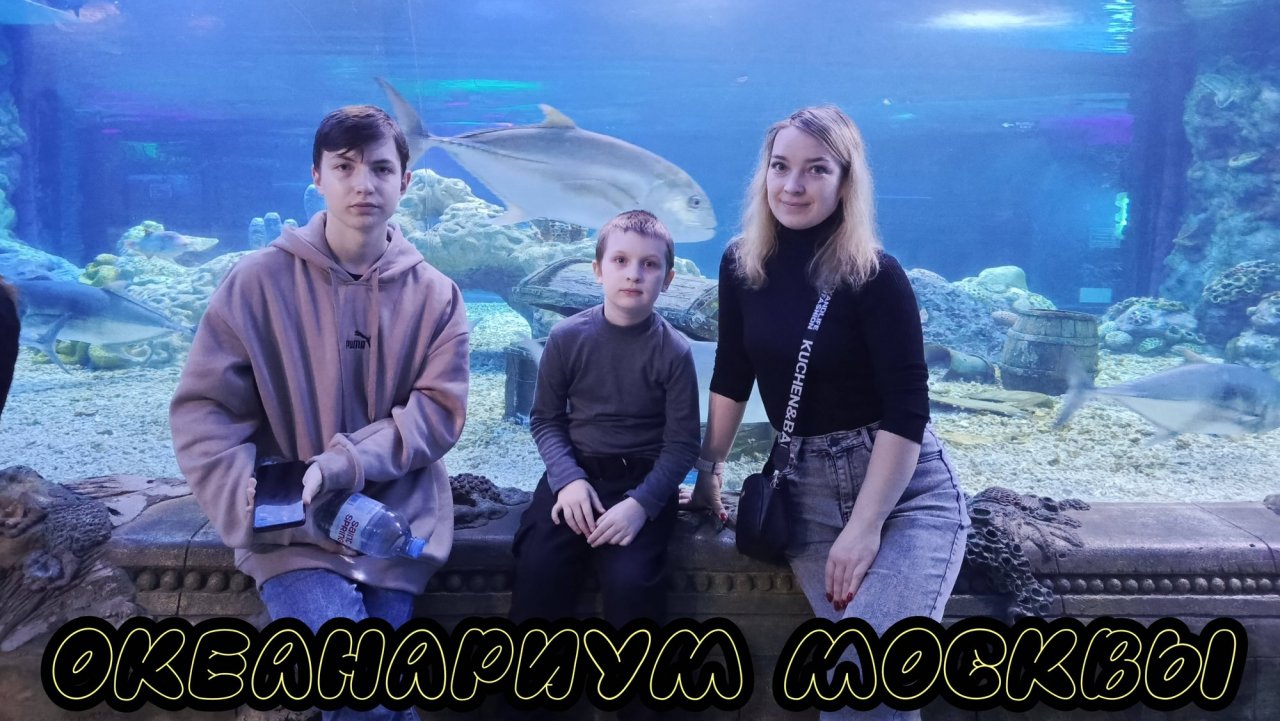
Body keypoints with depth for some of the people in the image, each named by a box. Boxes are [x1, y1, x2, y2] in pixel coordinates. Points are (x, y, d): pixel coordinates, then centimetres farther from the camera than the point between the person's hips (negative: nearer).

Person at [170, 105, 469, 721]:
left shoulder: (435, 294, 3)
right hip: (291, 528, -1)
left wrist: (349, 464, -19)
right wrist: (249, 504, -19)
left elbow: (439, 411, -5)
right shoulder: (259, 280, -2)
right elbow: (203, 410, -4)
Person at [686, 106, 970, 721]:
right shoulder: (741, 265, -1)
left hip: (907, 490, -3)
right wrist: (708, 467, 15)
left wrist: (865, 527, -17)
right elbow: (732, 376, 10)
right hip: (807, 487, 4)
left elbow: (907, 410, -15)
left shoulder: (873, 274, -14)